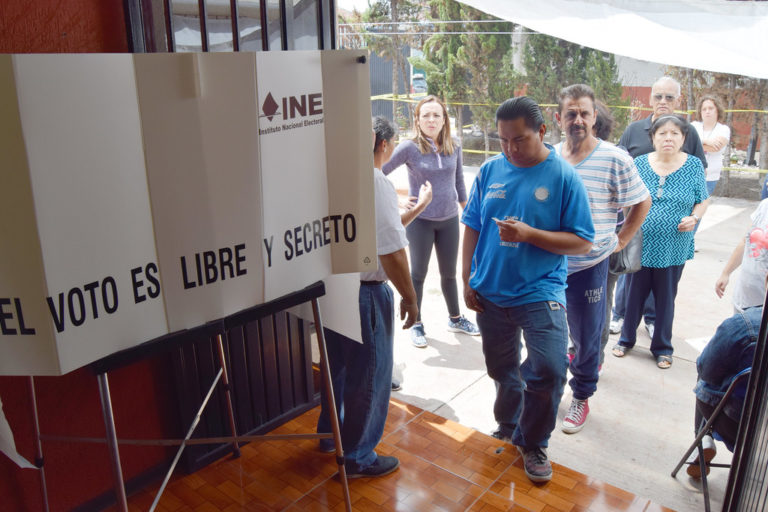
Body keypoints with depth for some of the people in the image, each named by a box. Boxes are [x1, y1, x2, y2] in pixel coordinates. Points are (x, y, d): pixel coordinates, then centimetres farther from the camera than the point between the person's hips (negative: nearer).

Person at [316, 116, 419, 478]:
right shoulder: (377, 183, -19)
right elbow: (392, 252, -21)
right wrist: (409, 297, -10)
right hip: (365, 292, -8)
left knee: (337, 365, 25)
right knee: (369, 377, 8)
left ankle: (330, 433, 43)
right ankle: (358, 458, 22)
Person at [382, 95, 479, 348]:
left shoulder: (453, 147, -1)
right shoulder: (409, 147, -13)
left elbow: (459, 181, 11)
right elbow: (379, 171, -9)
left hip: (449, 219, 3)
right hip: (420, 221, -3)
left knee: (449, 273, 17)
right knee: (418, 274, 9)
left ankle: (455, 318, 36)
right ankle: (416, 324, 25)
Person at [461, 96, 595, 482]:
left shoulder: (563, 176, -9)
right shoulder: (490, 170, 1)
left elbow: (582, 243, -10)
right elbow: (472, 227, 8)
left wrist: (529, 234, -23)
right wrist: (466, 280, 4)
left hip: (540, 293, -3)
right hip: (490, 293, 4)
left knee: (549, 370, -15)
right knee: (502, 371, 18)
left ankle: (533, 442, 12)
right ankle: (508, 429, 44)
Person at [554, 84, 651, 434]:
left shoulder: (615, 159, -11)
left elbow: (642, 202, 2)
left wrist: (621, 240, 0)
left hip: (589, 265, -3)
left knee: (587, 336, 10)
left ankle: (581, 397, 29)